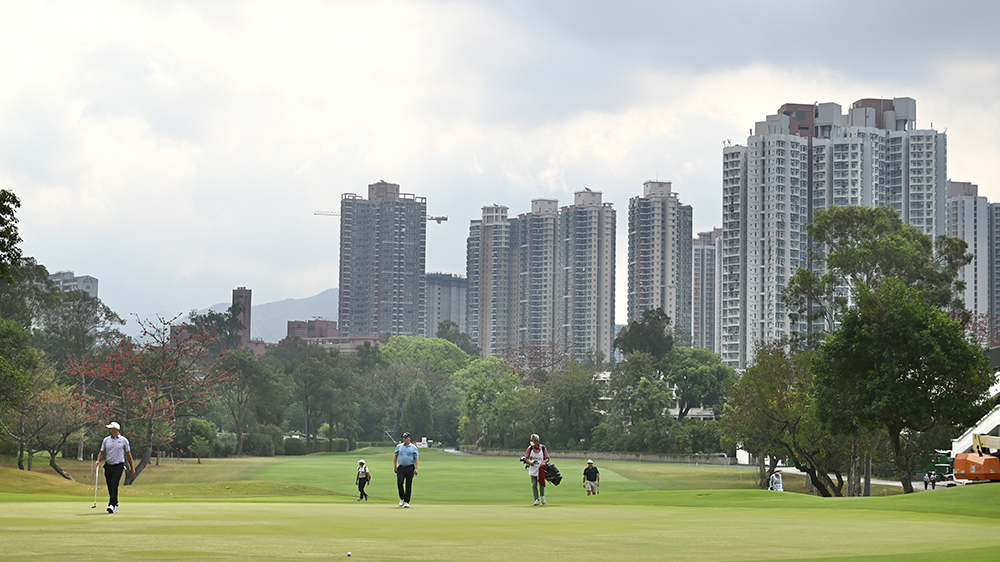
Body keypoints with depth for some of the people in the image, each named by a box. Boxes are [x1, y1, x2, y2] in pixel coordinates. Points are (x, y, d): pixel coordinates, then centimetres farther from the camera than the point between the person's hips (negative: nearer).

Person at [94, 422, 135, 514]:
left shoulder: (123, 440, 2)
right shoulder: (106, 440, 9)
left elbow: (128, 454, 8)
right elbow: (102, 452, 12)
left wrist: (132, 468, 9)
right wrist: (98, 460, -9)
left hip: (118, 466, -4)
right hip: (108, 466, 4)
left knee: (114, 485, -18)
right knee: (110, 487, 5)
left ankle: (112, 505, -24)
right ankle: (116, 506, 16)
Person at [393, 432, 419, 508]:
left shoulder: (413, 447, 5)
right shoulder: (399, 446, 11)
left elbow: (416, 459, 2)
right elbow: (395, 456, 16)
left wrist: (416, 468, -9)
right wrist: (395, 466, 7)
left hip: (410, 468, -1)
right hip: (401, 468, 2)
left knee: (408, 485, 0)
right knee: (399, 483, -12)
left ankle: (407, 501, 6)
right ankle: (402, 498, 7)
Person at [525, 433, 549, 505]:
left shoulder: (543, 448, -2)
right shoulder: (530, 448, 1)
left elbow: (547, 458, 3)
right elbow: (525, 458, 4)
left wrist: (544, 462, -20)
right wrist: (529, 462, -17)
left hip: (541, 468, -1)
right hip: (533, 469, 1)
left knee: (541, 482, -10)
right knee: (534, 485, -1)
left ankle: (542, 496, 15)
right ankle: (536, 500, 4)